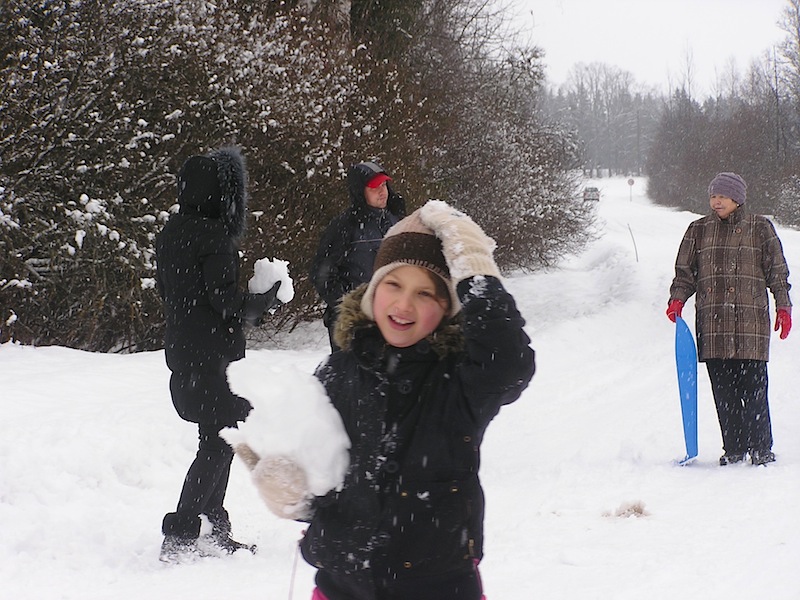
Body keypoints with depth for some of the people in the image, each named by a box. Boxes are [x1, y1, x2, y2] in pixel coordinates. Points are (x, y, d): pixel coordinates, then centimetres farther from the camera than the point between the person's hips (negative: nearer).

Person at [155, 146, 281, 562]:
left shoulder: (171, 232, 10)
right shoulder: (213, 236, -17)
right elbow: (224, 301, -20)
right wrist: (262, 301, -3)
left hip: (181, 351, 9)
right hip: (213, 355, -9)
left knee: (218, 437, 17)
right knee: (219, 442, -4)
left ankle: (215, 530, 23)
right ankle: (180, 536, -6)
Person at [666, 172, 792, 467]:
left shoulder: (760, 228, 7)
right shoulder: (698, 230, 13)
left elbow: (777, 271, 9)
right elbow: (685, 272, 15)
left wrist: (783, 307, 2)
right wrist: (677, 299, 0)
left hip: (750, 318, -2)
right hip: (712, 321, 3)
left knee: (753, 387, -5)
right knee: (723, 390, 2)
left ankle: (761, 448, 5)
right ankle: (733, 449, 10)